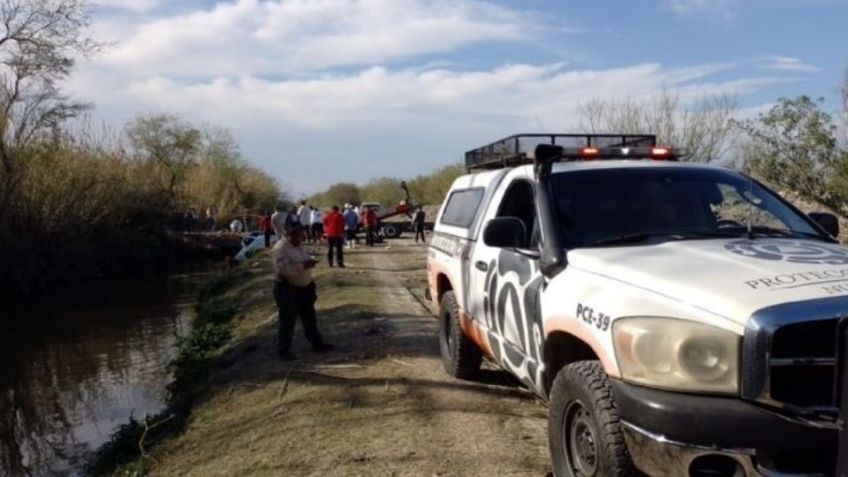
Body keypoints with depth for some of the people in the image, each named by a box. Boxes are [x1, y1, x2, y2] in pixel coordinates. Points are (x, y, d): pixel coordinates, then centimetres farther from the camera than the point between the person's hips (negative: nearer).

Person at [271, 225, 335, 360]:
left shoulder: (297, 246, 9)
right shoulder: (280, 248, -21)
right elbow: (283, 269, -32)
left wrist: (310, 261, 4)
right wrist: (303, 265, -32)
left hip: (303, 288, 9)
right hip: (287, 290, -9)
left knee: (309, 317, 17)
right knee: (288, 321, 1)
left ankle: (317, 343, 29)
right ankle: (283, 350, 15)